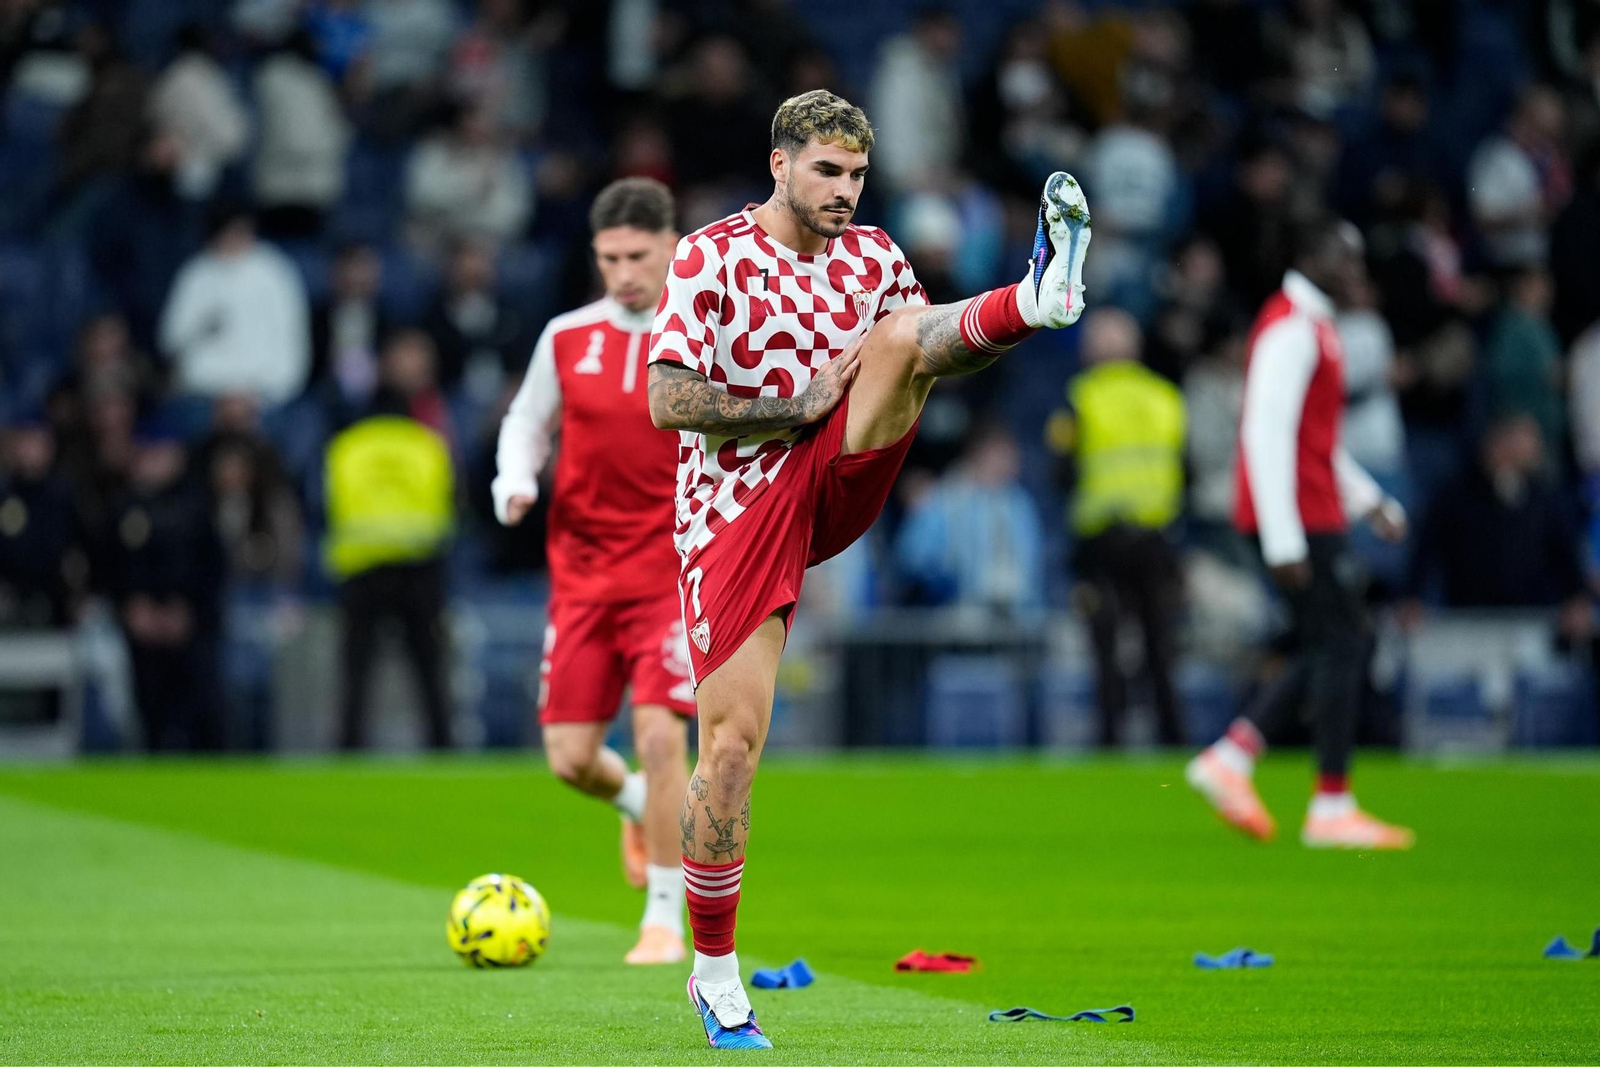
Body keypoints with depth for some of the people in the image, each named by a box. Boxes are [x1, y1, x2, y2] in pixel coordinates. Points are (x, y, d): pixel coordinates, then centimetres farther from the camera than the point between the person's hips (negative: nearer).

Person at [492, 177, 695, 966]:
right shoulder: (567, 337, 5)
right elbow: (527, 421, 16)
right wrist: (515, 481, -3)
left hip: (671, 567, -3)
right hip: (581, 568, 3)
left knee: (660, 734, -16)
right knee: (569, 757, 0)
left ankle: (665, 919, -4)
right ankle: (638, 805, 37)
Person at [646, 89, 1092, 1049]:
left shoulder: (874, 257, 10)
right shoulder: (711, 258, -5)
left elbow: (931, 360, 2)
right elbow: (668, 403, -12)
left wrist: (994, 334, -20)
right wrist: (798, 409, -14)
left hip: (838, 483, 3)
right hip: (737, 511, -3)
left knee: (901, 333, -19)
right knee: (733, 736, -8)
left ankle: (1038, 301, -53)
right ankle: (714, 970, 5)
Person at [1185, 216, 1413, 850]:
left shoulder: (1313, 326, 19)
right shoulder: (1290, 329, -14)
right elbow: (1266, 435, -21)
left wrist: (1369, 500, 20)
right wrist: (1284, 541, -24)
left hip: (1315, 514, 10)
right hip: (1301, 521, -10)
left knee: (1331, 652, 10)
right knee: (1342, 646, -7)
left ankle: (1230, 757, 10)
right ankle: (1332, 808, -4)